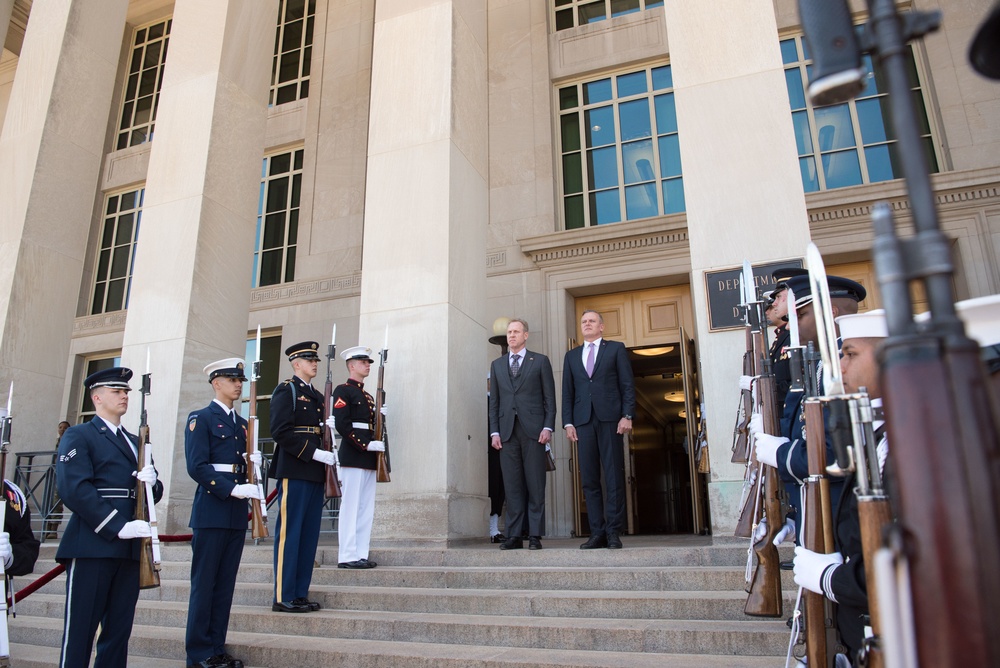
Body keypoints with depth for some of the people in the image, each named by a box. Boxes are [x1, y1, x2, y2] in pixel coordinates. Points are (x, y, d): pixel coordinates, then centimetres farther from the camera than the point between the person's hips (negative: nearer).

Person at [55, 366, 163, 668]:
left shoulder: (135, 442, 22)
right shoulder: (78, 436, 2)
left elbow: (154, 493, 22)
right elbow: (74, 488, -13)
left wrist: (152, 482, -3)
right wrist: (118, 527, -19)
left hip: (130, 549, 6)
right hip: (92, 547, -6)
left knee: (119, 632, 8)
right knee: (79, 634, -2)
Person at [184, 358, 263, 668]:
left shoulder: (242, 424, 18)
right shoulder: (201, 419, -3)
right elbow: (197, 466, -13)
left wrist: (252, 463, 1)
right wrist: (231, 489, -20)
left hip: (237, 514, 7)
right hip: (211, 510, -7)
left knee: (225, 584, 10)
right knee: (204, 583, 0)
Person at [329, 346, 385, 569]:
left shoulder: (367, 396, 22)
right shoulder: (343, 391, -4)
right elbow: (341, 424, -15)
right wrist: (366, 445, -19)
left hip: (369, 458, 8)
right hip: (353, 457, -8)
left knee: (366, 509, 8)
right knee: (351, 506, -5)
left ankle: (360, 554, 14)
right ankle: (347, 556, 1)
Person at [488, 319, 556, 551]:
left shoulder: (540, 361, 8)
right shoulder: (497, 364, 16)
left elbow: (550, 398, 4)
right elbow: (494, 401, 14)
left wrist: (548, 427, -7)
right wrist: (494, 431, 4)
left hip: (533, 429, -3)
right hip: (507, 431, 3)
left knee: (535, 484, -1)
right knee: (512, 485, 3)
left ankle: (535, 535, 3)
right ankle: (514, 535, 7)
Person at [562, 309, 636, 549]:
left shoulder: (616, 348, 11)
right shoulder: (571, 356, 19)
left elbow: (627, 384, 4)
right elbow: (567, 392, 14)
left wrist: (627, 415, -7)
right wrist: (568, 422, 3)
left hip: (610, 419, -3)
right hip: (583, 421, 3)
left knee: (614, 477, -2)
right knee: (589, 480, 1)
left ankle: (614, 532, 3)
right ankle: (597, 533, 5)